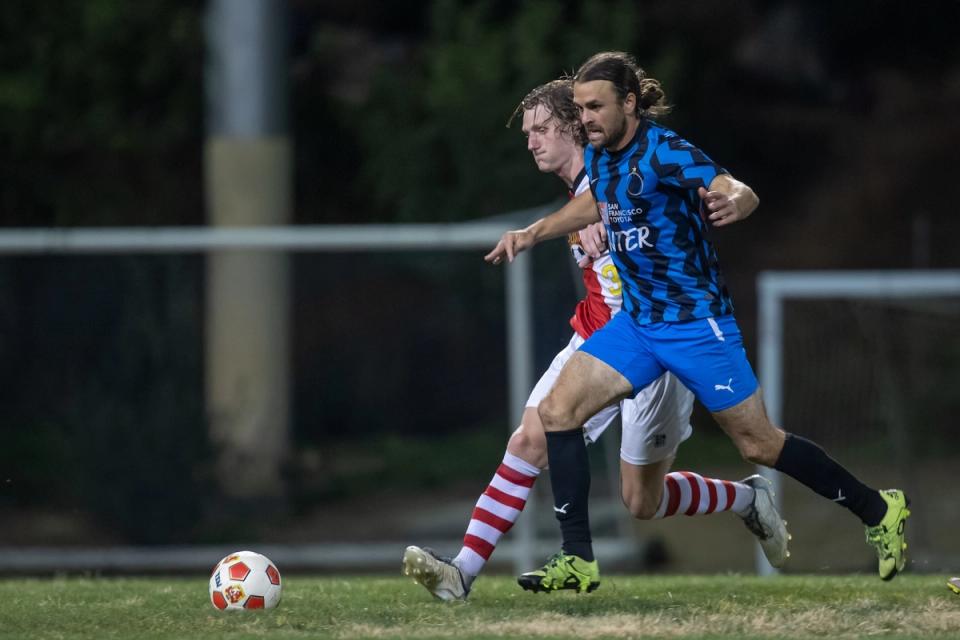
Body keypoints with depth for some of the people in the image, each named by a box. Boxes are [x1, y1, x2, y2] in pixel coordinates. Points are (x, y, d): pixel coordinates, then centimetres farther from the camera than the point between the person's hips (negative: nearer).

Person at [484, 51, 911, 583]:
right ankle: (577, 560, -5)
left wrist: (731, 202, -59)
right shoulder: (599, 154, 3)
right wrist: (533, 232, 21)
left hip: (695, 322, -7)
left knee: (759, 445, 1)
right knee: (557, 410, -8)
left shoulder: (663, 151, -20)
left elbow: (741, 191, -35)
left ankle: (879, 511, 20)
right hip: (635, 322, 7)